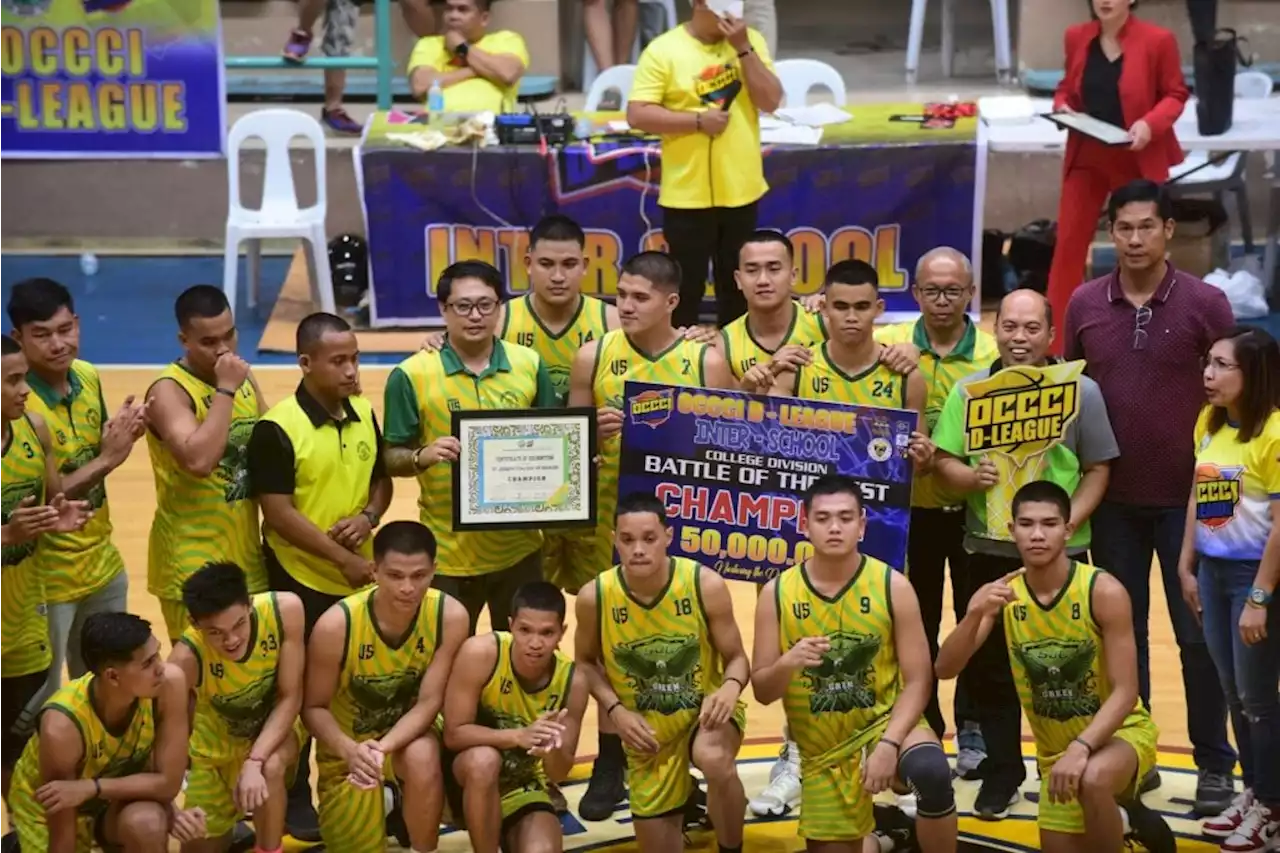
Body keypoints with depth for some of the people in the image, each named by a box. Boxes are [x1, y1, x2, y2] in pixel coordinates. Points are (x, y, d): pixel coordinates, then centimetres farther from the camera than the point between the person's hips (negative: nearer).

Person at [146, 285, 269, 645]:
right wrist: (225, 390, -26)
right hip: (194, 565, -7)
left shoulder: (244, 377, 7)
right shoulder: (169, 390, -16)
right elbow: (199, 460, -31)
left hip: (245, 554, 7)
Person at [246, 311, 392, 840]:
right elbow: (279, 513, -18)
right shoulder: (277, 429, -17)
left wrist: (368, 517, -9)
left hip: (359, 579, 6)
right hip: (301, 582, -6)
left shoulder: (364, 414, 3)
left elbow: (382, 480, 14)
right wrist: (343, 558, -18)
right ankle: (294, 798, 18)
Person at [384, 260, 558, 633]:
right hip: (449, 554, -3)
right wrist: (423, 456, -26)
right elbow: (391, 459, -5)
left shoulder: (529, 364, 0)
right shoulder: (412, 375, -9)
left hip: (518, 547, 3)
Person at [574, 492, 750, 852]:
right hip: (646, 730, 3)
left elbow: (736, 658, -9)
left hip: (706, 707, -2)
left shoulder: (706, 585, -21)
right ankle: (681, 802, 49)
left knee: (715, 760, -39)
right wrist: (616, 710, -14)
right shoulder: (594, 597, -17)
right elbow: (586, 661, 3)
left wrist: (731, 688, -33)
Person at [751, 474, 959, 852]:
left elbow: (918, 679, -10)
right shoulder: (777, 593, -6)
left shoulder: (892, 586, -10)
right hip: (822, 751, 2)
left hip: (885, 721, -2)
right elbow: (762, 691, -3)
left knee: (932, 772, -34)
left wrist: (889, 744, -24)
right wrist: (788, 664, -25)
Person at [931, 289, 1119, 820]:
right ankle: (1002, 771, 21)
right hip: (988, 550, 2)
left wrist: (1068, 522, -13)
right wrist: (970, 478, -21)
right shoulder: (969, 389, 2)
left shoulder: (1082, 391, -2)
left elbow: (1097, 470, -1)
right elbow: (943, 462, 0)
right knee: (989, 667, 8)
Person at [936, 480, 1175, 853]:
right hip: (1054, 747, 5)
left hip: (1120, 729, -5)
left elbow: (1125, 692, -23)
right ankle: (1126, 819, 39)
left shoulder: (1103, 591, -22)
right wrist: (974, 615, -34)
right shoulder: (1003, 593, -11)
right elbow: (946, 669, -17)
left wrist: (1081, 746, -37)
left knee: (1093, 779, -38)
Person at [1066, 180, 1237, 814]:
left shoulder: (1204, 303, -7)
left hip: (1187, 496, -3)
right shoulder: (1085, 304, 1)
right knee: (1122, 631, 11)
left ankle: (1213, 765, 12)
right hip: (1112, 497, 3)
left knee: (1198, 633, 2)